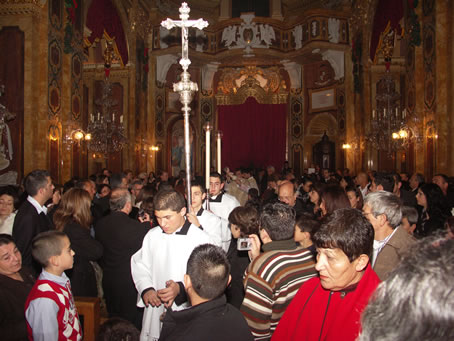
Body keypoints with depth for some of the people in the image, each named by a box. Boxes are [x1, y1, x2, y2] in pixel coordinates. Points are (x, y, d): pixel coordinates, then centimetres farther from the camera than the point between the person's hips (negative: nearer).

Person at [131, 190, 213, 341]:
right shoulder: (152, 235, 4)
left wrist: (181, 289, -26)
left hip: (185, 313, -3)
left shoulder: (201, 239, -11)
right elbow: (140, 266, 10)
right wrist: (146, 289, -8)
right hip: (155, 311, 4)